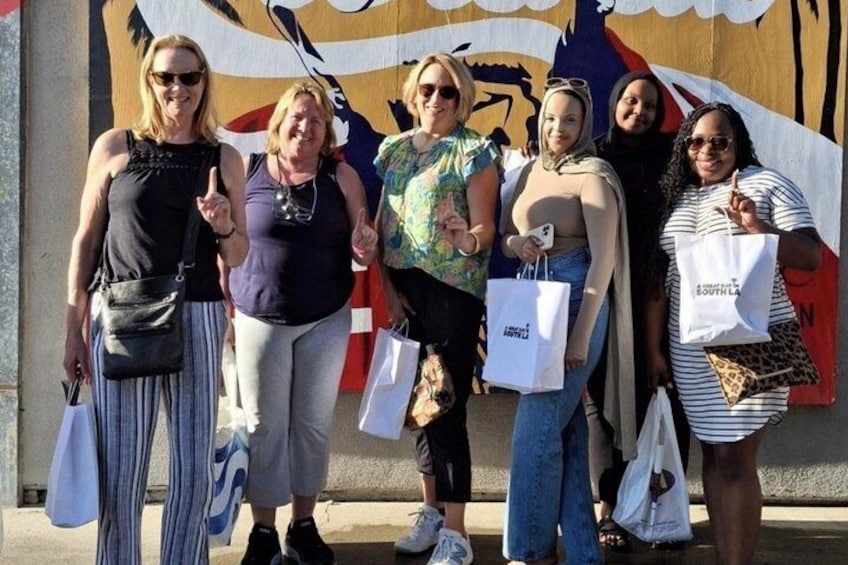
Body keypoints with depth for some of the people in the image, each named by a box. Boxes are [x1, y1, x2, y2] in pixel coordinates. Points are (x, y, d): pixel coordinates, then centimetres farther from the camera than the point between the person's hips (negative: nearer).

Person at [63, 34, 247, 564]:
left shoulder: (224, 158, 9)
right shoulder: (114, 147, 5)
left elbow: (238, 256, 13)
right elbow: (86, 240, 7)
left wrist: (223, 226, -9)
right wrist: (75, 328, 3)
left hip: (198, 318, 2)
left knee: (195, 464, 5)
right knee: (120, 467, 0)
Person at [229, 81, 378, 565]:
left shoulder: (342, 176, 1)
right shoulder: (246, 171, -3)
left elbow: (364, 251, 3)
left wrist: (365, 248, -20)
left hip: (327, 320, 2)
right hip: (260, 319, -1)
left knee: (314, 424, 10)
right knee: (264, 425, 6)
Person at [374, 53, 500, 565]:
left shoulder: (476, 152, -5)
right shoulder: (394, 148, 11)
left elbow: (485, 227, -11)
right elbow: (382, 224, 11)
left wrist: (470, 240, -34)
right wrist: (387, 285, 2)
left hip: (453, 291, -6)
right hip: (404, 290, 6)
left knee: (448, 407, -6)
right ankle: (432, 511, 28)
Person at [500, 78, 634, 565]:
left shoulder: (593, 176, -9)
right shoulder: (532, 171, 13)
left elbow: (603, 260, -14)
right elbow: (505, 236, 18)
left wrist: (581, 336, -18)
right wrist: (515, 243, -7)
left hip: (576, 303, -7)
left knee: (536, 429, -6)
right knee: (564, 430, 10)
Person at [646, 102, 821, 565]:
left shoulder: (767, 184, -1)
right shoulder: (674, 198, 12)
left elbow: (811, 256, -7)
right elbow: (658, 278, 12)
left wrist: (755, 226, -22)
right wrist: (653, 348, 9)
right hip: (691, 349, 4)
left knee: (735, 458, -7)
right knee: (713, 453, 8)